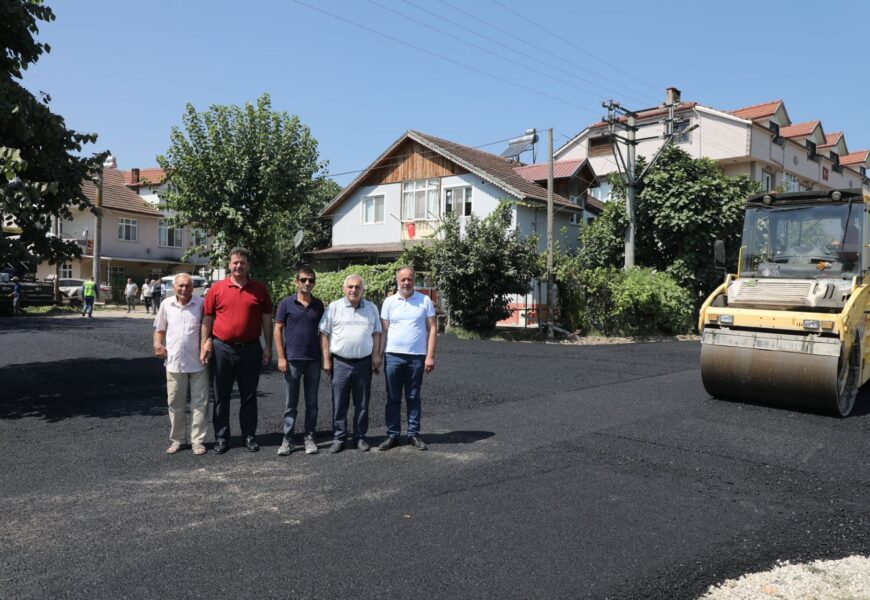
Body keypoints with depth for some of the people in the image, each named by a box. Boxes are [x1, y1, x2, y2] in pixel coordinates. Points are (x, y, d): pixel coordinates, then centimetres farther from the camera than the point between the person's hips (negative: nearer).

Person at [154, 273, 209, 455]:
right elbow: (160, 329, 15)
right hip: (174, 362, 2)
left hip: (198, 362, -2)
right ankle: (177, 439, 23)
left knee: (200, 402, 3)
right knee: (175, 403, 11)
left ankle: (198, 440, 12)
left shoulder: (201, 304, -4)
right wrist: (158, 344, -3)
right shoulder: (166, 305, 4)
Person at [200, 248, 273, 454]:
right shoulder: (217, 288, 2)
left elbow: (266, 319, 5)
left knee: (249, 396, 9)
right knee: (221, 396, 8)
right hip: (222, 348, 0)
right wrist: (206, 342, -5)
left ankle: (249, 435, 21)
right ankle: (221, 437, 19)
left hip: (251, 349, 0)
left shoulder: (259, 290, 3)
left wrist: (268, 346, 1)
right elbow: (207, 317, 4)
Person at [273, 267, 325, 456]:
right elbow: (278, 330, -1)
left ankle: (309, 438, 18)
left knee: (312, 403, 8)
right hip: (292, 360, -2)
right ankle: (287, 439, 13)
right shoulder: (286, 304, -1)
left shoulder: (318, 305, 7)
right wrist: (281, 357, -7)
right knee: (290, 403, 5)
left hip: (314, 360, 2)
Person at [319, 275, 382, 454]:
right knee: (339, 404, 4)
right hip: (340, 363, -1)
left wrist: (376, 356, 1)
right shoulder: (334, 307, 0)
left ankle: (360, 437, 21)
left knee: (362, 403, 9)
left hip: (364, 363, 2)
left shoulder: (371, 308, 7)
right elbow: (324, 334, 0)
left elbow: (376, 334, 11)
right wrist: (326, 360, -4)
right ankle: (339, 438, 15)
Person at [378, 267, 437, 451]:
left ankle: (414, 434, 18)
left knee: (413, 398, 9)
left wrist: (430, 356, -6)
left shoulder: (425, 301, 1)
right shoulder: (389, 302, 4)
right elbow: (383, 331, 6)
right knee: (393, 398, 7)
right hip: (393, 356, 1)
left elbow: (432, 329, 1)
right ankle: (392, 435, 15)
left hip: (417, 356, -1)